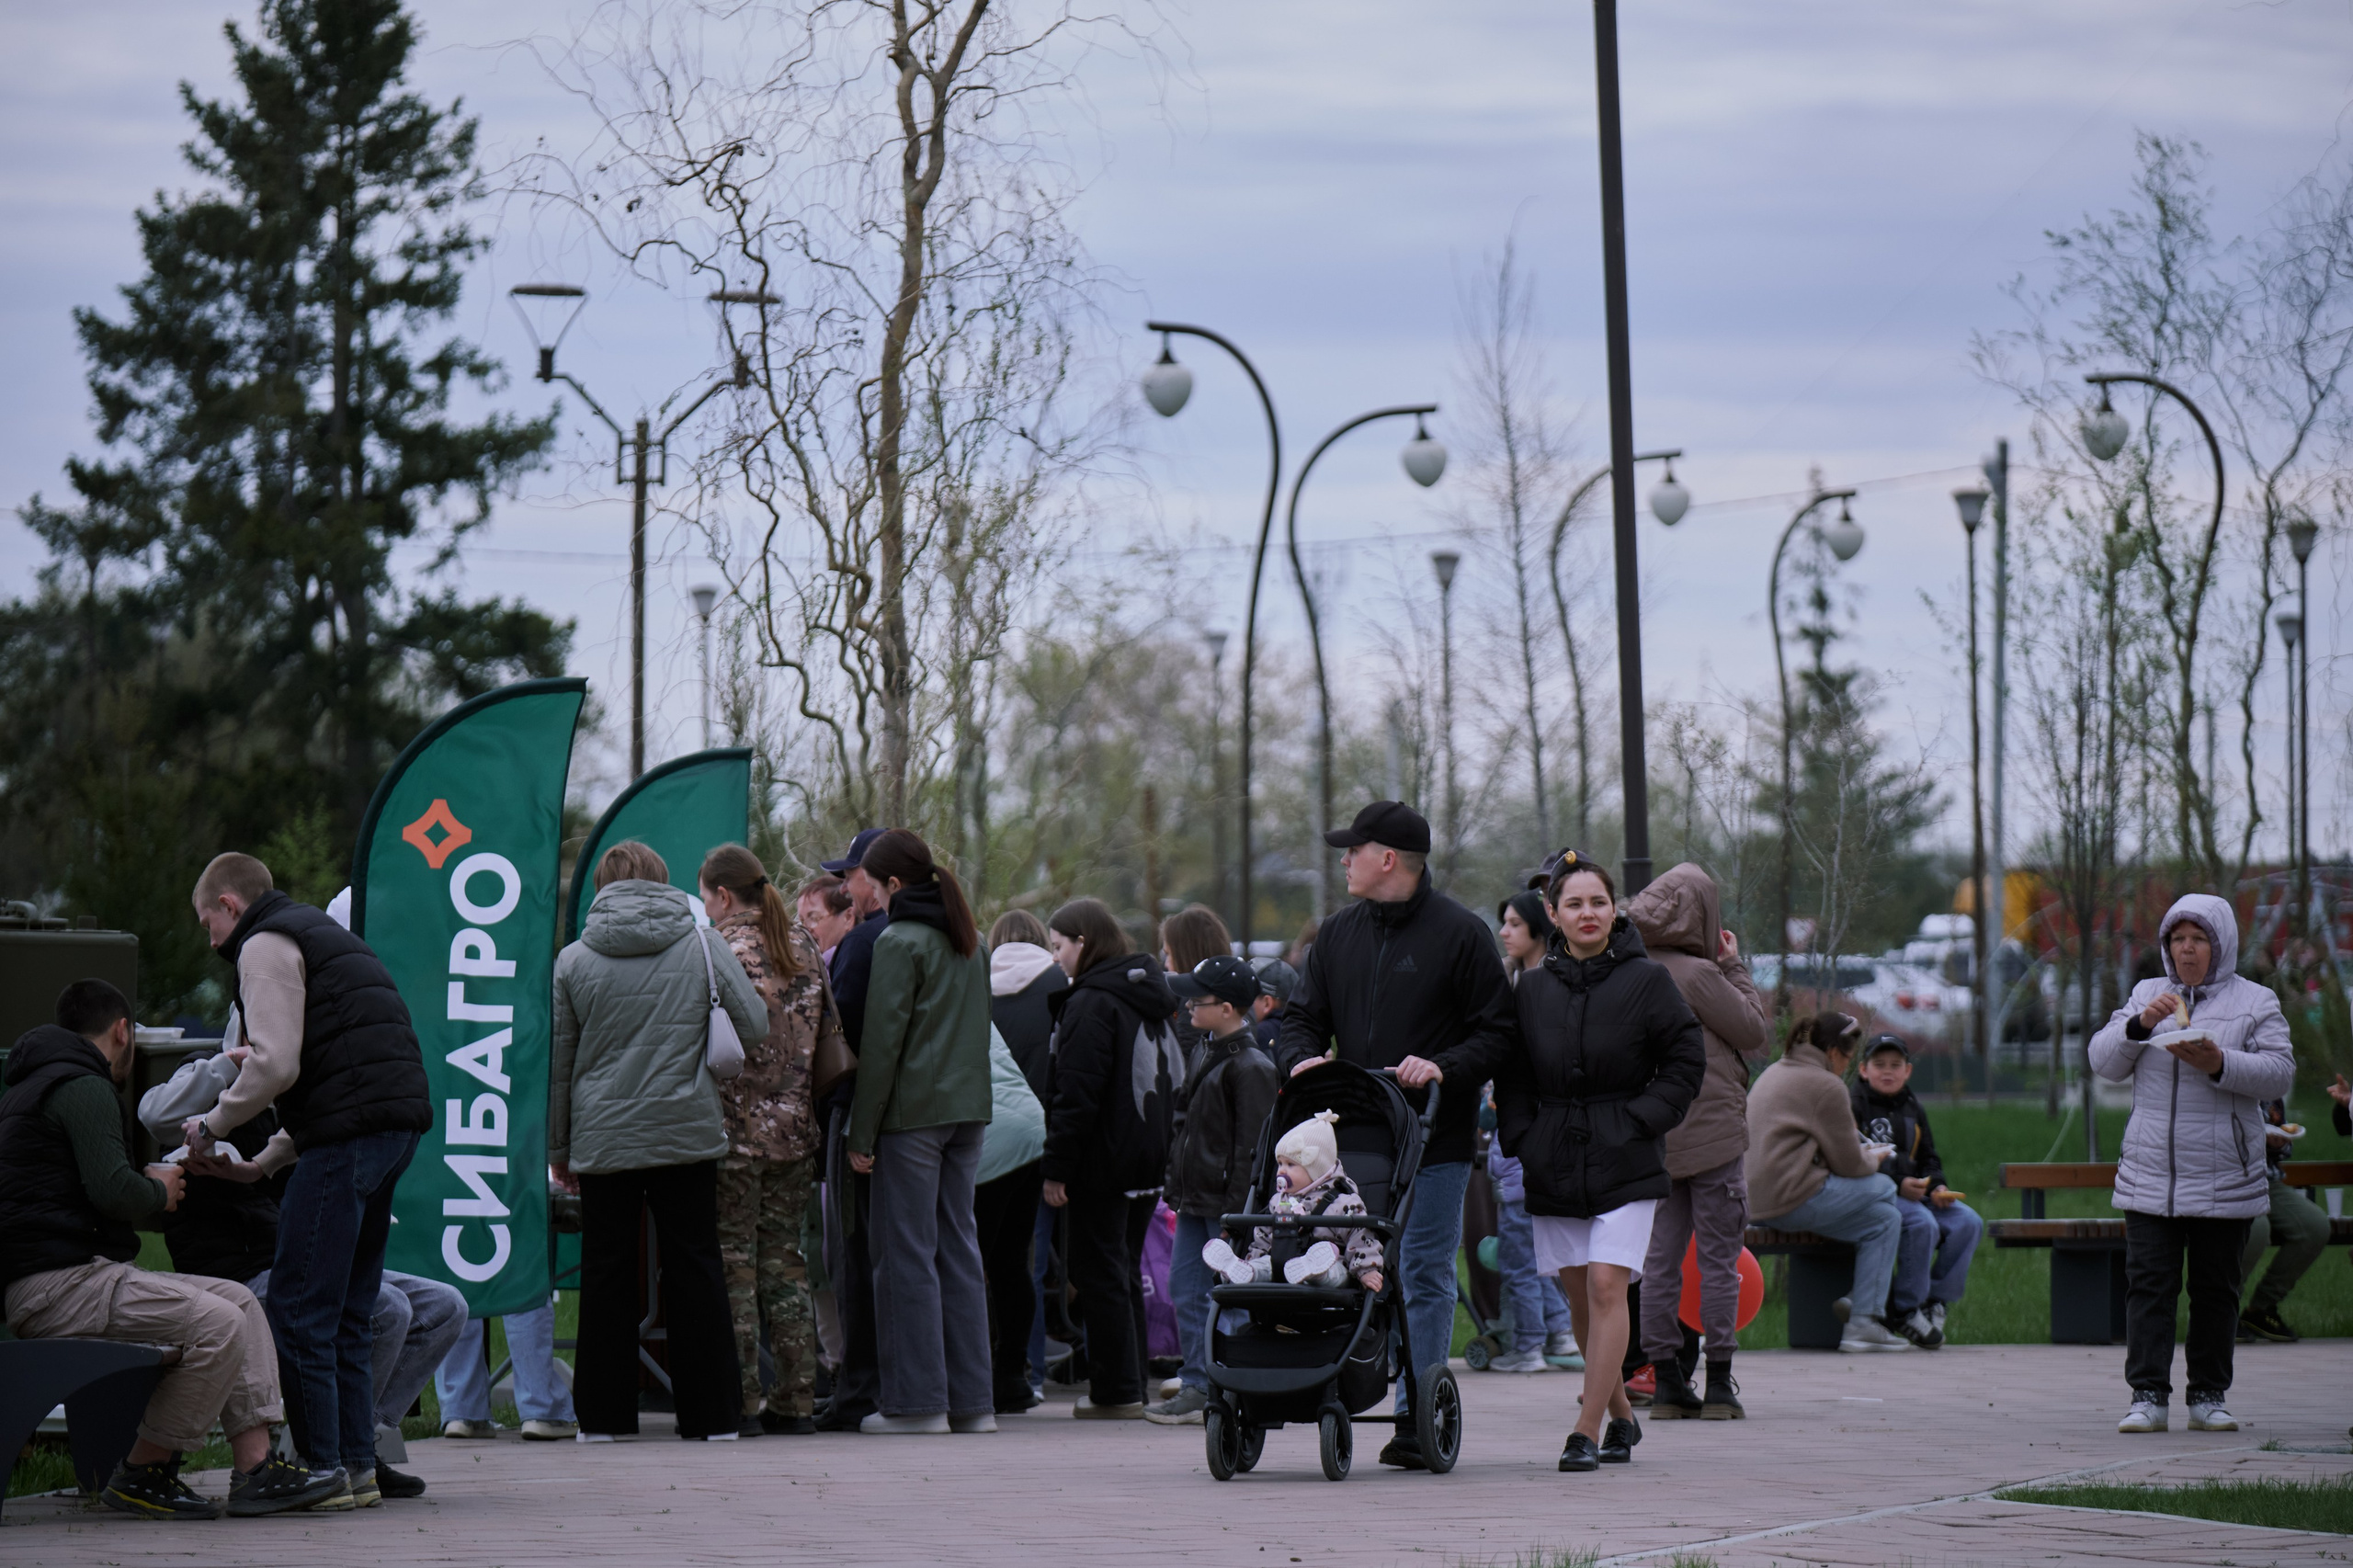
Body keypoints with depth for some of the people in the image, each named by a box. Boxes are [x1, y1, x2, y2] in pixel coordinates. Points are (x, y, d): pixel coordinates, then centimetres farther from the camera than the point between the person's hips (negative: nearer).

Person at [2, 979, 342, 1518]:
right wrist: (159, 1193, -1)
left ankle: (256, 1466, -3)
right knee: (219, 1324, -21)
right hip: (57, 1286, -11)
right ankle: (144, 1473, -9)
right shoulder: (83, 1088, -9)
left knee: (239, 1301, 7)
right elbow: (112, 1191, -20)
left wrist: (148, 1182, 24)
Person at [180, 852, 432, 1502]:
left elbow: (276, 1064, -13)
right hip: (400, 1120, 10)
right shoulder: (323, 933, 29)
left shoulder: (265, 946, -1)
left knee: (297, 1310, -7)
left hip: (350, 1129, -10)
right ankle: (357, 1463, 13)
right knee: (347, 1312, 14)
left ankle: (322, 1467, -8)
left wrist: (212, 1125, 1)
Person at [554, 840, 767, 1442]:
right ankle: (712, 1414, 5)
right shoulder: (705, 947, 0)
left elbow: (558, 1062, 4)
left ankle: (603, 1415, 9)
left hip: (603, 1138, 0)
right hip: (688, 1134, 0)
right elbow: (755, 1026, 0)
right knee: (695, 1269, 5)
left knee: (607, 1273, 7)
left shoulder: (573, 961, 0)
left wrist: (557, 1146, 13)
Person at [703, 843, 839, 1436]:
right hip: (794, 1129, 6)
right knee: (784, 1259, 11)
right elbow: (829, 1037, 12)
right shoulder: (803, 949, 10)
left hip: (735, 1128, -6)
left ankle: (741, 1401, -2)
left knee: (732, 1262, -1)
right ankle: (796, 1398, 11)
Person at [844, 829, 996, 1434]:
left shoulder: (900, 942, -10)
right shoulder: (969, 941, 15)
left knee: (907, 1253, -3)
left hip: (912, 1110, -7)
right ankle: (972, 1400, 9)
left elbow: (882, 1042, -12)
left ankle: (918, 1400, -3)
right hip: (967, 1108, 8)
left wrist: (861, 1133, -10)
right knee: (958, 1247, 9)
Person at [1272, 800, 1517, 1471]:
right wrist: (1302, 1057, -5)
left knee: (1424, 1277, -4)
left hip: (1435, 1141, -5)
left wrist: (1442, 1067, -19)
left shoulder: (1461, 933, -1)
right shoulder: (1337, 935, 15)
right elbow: (1303, 1018, 17)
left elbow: (1497, 1034, -2)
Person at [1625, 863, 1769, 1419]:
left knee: (1660, 1259, 8)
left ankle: (1667, 1381, 9)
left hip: (1654, 1138, 6)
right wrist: (1735, 966, 2)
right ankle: (1719, 1385, 3)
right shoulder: (1698, 974, -16)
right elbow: (1754, 1030, -7)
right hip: (1711, 1135, -6)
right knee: (1719, 1259, 1)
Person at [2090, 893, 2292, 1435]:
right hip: (2149, 1174, 2)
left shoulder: (2255, 1001, 6)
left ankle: (2209, 1396, 12)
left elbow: (2279, 1072, -4)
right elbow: (2103, 1062, 7)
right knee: (2148, 1283, -5)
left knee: (2216, 1287, 4)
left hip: (2223, 1178, -2)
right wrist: (2140, 1025, -10)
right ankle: (2147, 1396, -4)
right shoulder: (2146, 995, 14)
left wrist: (2220, 1064, -19)